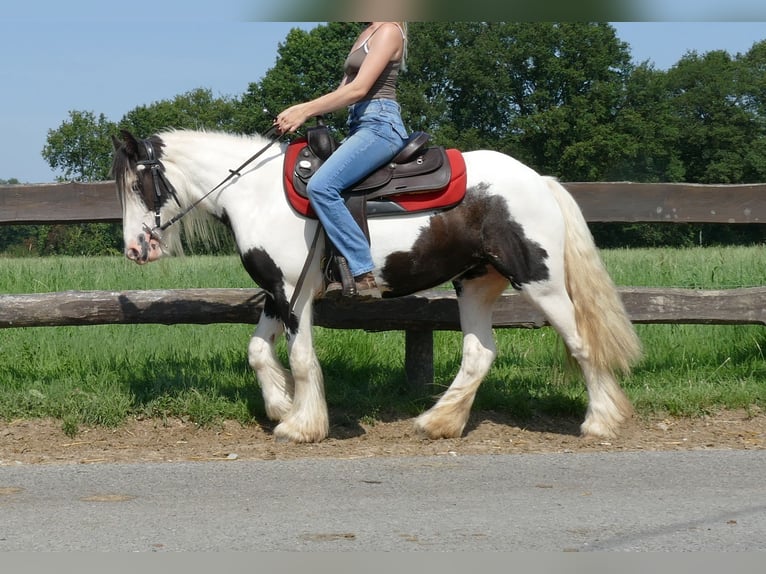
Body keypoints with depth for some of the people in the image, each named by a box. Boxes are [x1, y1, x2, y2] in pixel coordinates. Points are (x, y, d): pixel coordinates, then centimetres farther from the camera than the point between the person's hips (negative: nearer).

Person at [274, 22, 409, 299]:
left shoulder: (389, 31, -8)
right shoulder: (366, 35, 21)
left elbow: (359, 89, -16)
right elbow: (344, 91, 20)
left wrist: (305, 111, -16)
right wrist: (302, 110, 6)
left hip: (380, 124, -11)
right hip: (359, 125, 11)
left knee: (321, 186, -27)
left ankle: (363, 275, -27)